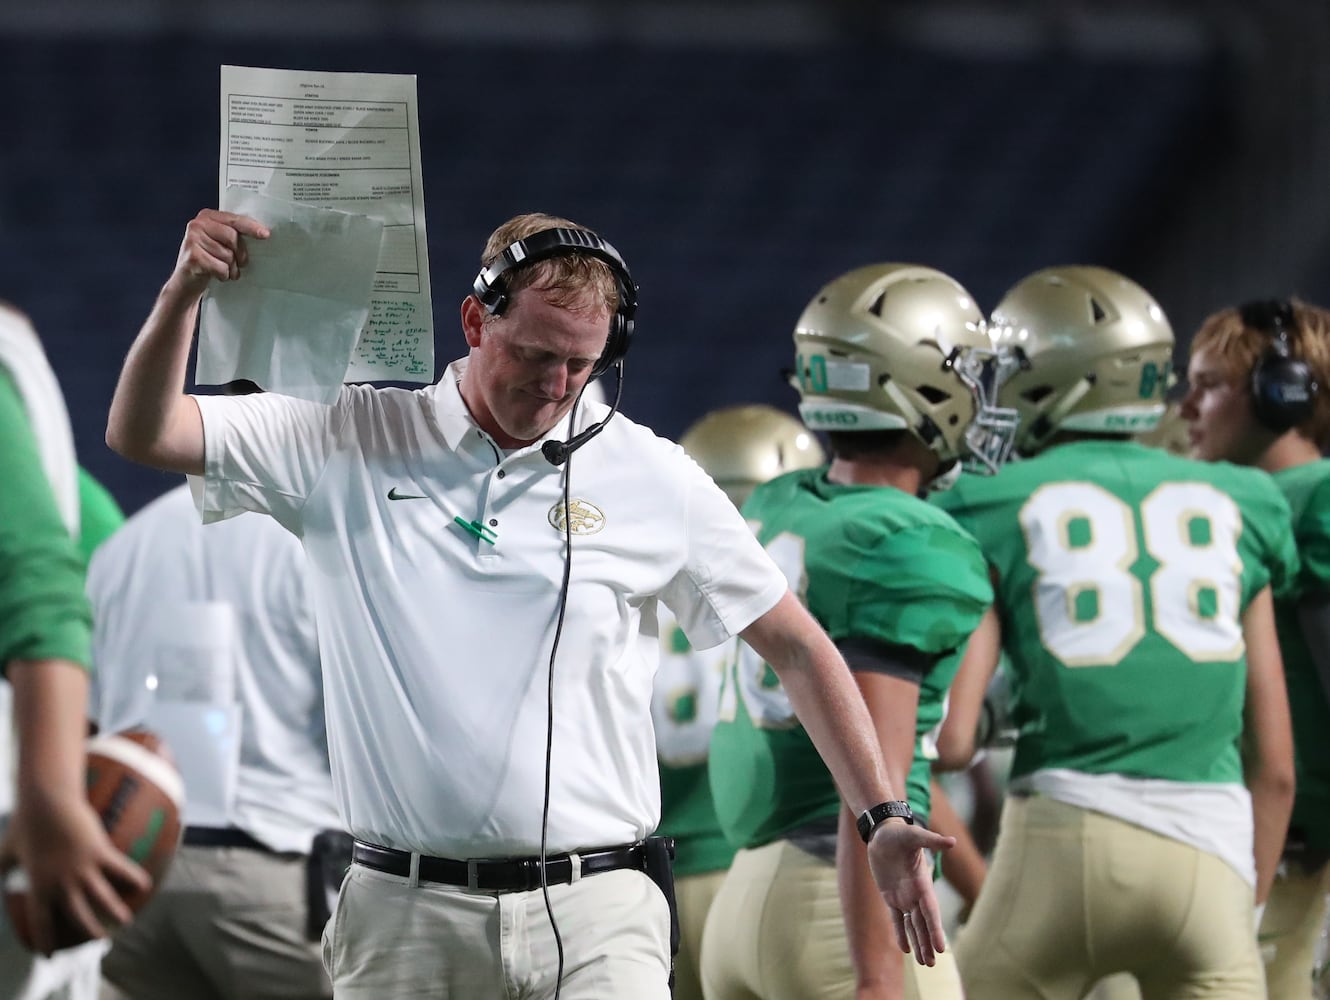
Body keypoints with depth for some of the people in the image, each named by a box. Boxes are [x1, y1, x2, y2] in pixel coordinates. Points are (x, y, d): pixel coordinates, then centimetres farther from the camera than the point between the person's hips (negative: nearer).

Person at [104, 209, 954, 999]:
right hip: (406, 915, 1)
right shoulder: (354, 445, 5)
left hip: (593, 906, -1)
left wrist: (881, 818, 6)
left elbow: (797, 647, 12)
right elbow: (142, 434, 4)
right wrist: (184, 292, -14)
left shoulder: (653, 477, 5)